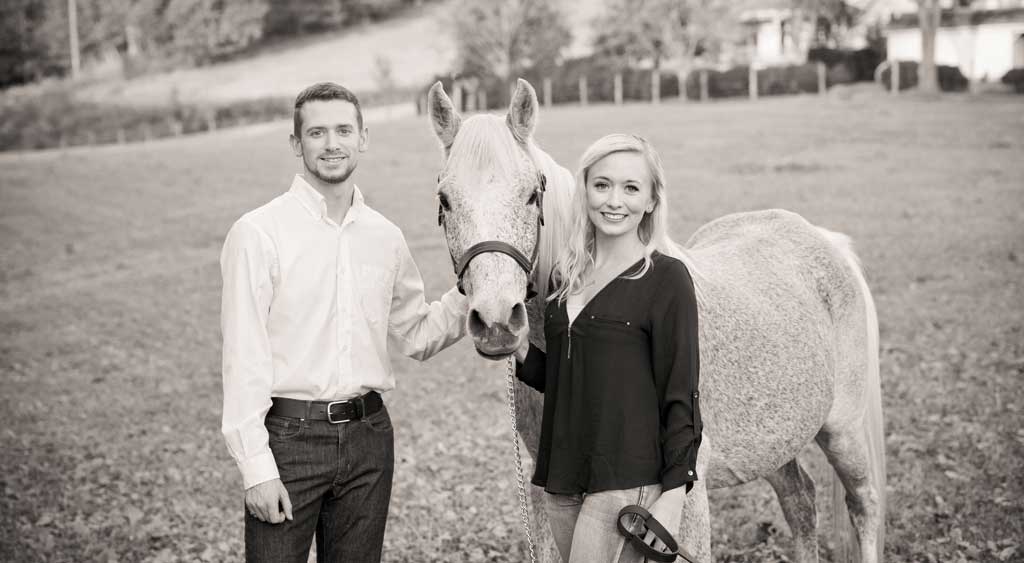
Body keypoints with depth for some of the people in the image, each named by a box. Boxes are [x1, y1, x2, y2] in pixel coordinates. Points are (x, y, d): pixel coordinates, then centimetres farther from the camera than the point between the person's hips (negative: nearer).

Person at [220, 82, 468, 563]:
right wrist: (256, 466, -15)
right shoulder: (258, 233, -7)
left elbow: (417, 337, 17)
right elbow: (243, 358, -11)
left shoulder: (386, 237, 8)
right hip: (289, 436, -4)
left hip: (369, 435, 5)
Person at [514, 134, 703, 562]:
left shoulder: (667, 278, -8)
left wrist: (673, 494, -14)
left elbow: (679, 395, -9)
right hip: (562, 480, 6)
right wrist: (520, 350, -1)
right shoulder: (565, 276, 11)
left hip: (626, 482, -6)